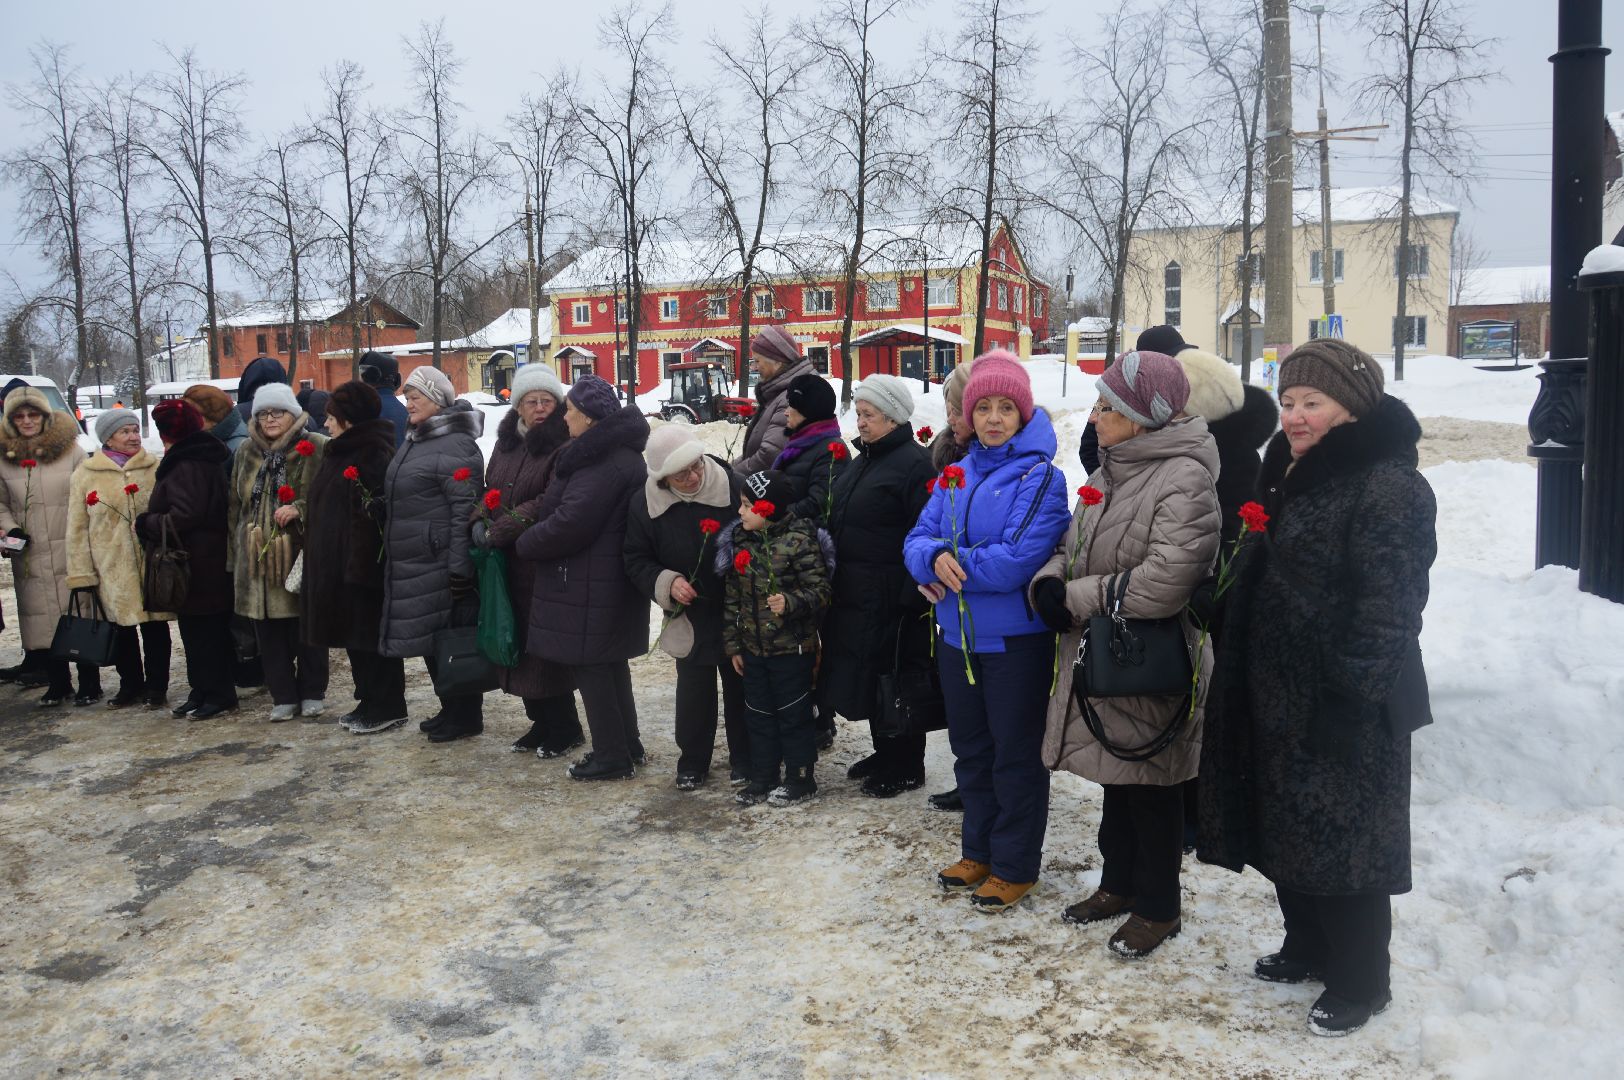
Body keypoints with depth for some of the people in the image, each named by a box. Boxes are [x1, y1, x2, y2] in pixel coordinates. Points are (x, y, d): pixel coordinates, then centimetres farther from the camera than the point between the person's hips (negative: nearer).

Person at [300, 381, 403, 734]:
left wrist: (358, 565, -26)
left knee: (370, 634, -2)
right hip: (334, 565, 10)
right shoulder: (338, 452, 16)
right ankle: (369, 701, 24)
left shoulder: (374, 453, -15)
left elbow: (370, 513, -22)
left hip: (361, 564, -10)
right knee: (353, 635, 14)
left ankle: (387, 707, 7)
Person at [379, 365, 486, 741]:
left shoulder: (456, 446, -14)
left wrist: (459, 568, -22)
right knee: (429, 638, 15)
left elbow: (465, 509, -20)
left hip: (441, 565, -10)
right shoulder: (414, 441, 16)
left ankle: (465, 716, 11)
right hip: (412, 563, 10)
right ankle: (450, 709, 28)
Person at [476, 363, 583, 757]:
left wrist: (497, 532, -16)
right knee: (520, 641, 13)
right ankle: (542, 722, 27)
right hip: (508, 562, 8)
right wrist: (480, 520, -2)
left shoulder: (564, 446, -13)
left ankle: (563, 728, 15)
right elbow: (491, 488, 19)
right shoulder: (507, 442, 13)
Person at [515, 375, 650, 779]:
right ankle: (626, 746, 28)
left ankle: (612, 756, 8)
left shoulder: (606, 463, -21)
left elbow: (570, 523, -24)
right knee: (609, 663, 18)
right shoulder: (615, 452, 14)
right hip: (607, 579, 10)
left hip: (590, 585, -10)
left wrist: (524, 544, -10)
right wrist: (531, 538, 7)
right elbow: (558, 507, 18)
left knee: (591, 666, -1)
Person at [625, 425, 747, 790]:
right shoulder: (645, 504, -10)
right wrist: (666, 583, -18)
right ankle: (692, 763, 28)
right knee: (693, 690, 10)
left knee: (740, 685, 12)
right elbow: (637, 561, 0)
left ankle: (743, 759, 30)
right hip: (688, 615, 2)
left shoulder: (734, 487, -18)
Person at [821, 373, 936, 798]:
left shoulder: (914, 462, -14)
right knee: (866, 676, 17)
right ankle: (884, 752, 33)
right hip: (854, 595, 9)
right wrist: (833, 580, 19)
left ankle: (906, 766, 15)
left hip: (891, 600, -9)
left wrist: (912, 596, -27)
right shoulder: (862, 461, 15)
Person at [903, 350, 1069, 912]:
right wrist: (936, 559, -19)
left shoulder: (1040, 477, -13)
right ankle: (979, 850, 35)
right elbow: (918, 541, 3)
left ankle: (1015, 865, 22)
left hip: (1015, 641, -6)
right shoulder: (955, 476, 8)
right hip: (959, 638, 7)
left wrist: (952, 567, -13)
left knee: (1016, 757, 7)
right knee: (971, 751, 19)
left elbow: (1017, 560, -23)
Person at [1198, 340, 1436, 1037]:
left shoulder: (1389, 487, -17)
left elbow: (1388, 606, -22)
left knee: (1341, 837, 3)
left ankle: (1359, 981, 22)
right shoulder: (1289, 472, 12)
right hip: (1276, 693, 9)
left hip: (1344, 706, -9)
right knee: (1285, 824, 19)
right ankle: (1306, 947, 39)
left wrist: (1350, 694, -24)